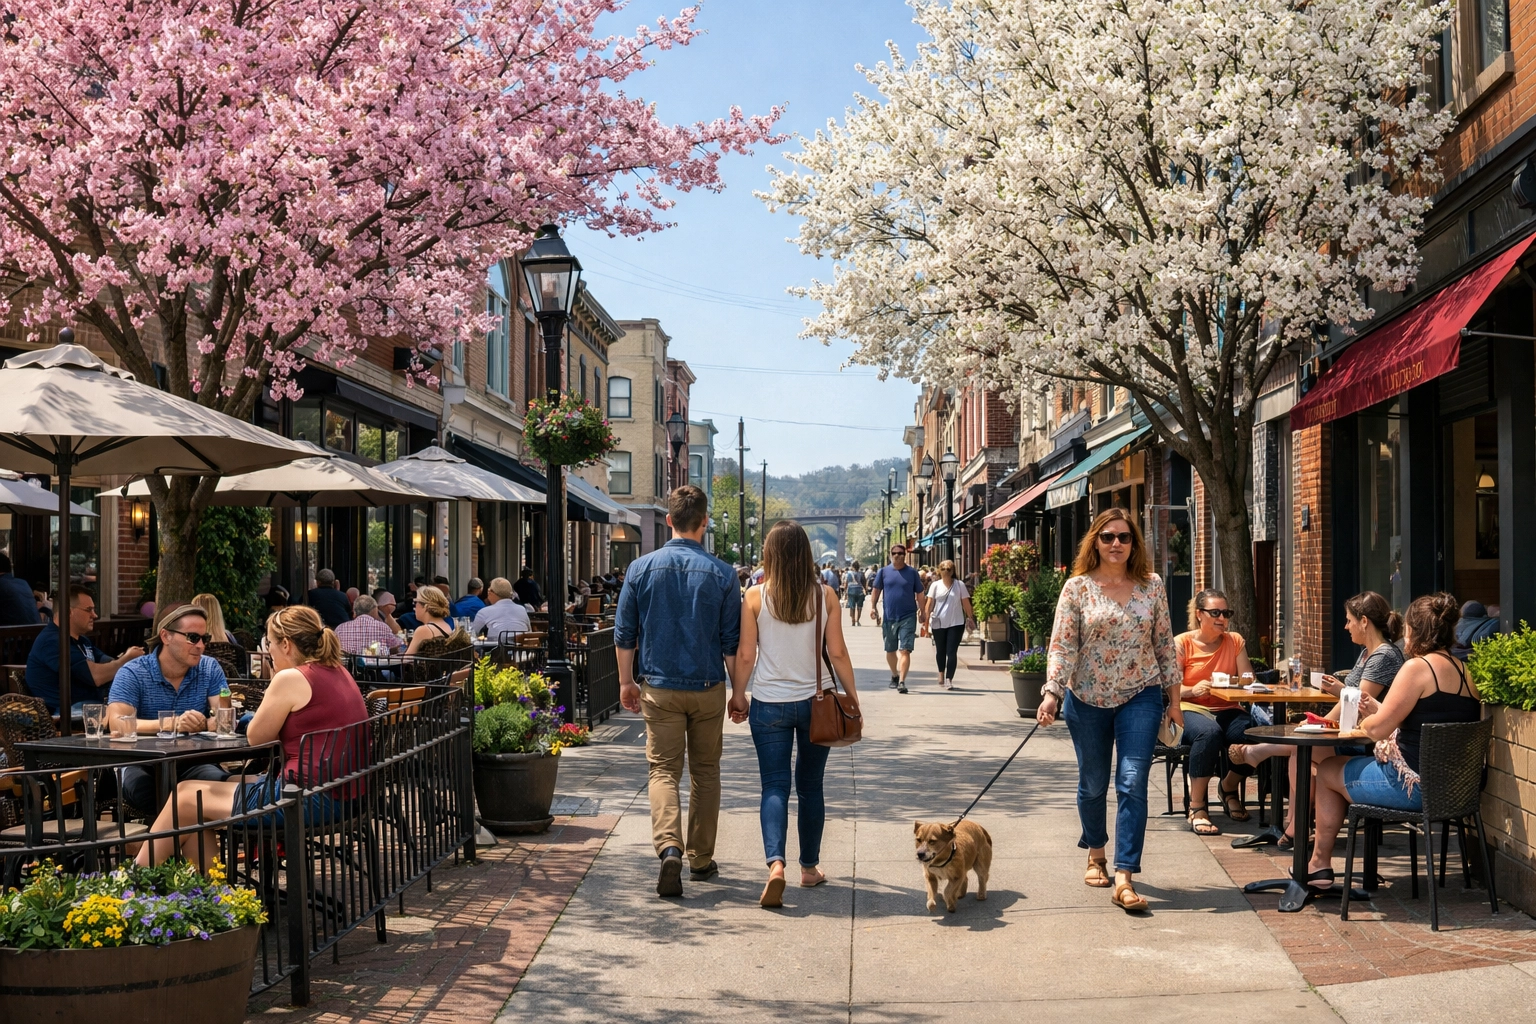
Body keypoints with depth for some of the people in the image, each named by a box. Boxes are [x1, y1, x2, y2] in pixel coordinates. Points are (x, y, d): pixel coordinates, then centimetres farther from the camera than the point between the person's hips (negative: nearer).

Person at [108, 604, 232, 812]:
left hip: (193, 761, 1)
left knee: (217, 780, -32)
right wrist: (173, 724, -33)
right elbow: (117, 722, -20)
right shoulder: (132, 673, -5)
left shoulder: (210, 669, 5)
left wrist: (203, 724, -28)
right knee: (139, 785, -37)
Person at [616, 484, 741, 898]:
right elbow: (732, 641, -1)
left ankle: (669, 847, -22)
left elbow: (624, 634, 2)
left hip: (659, 688, 0)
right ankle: (701, 859, 20)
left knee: (664, 770, 2)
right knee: (705, 771, 13)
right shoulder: (720, 573, -4)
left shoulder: (642, 568, -3)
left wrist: (626, 681, 14)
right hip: (708, 687, 0)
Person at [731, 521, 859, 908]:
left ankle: (775, 863, -19)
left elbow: (745, 654, -5)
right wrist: (851, 694, 10)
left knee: (775, 786, 1)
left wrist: (738, 695, 9)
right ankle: (809, 868, 23)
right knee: (810, 787, 15)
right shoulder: (825, 595, -4)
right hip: (815, 701, 1)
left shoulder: (756, 596, -7)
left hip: (769, 703, -1)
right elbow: (837, 652, -2)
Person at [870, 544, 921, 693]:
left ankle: (902, 682, -14)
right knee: (890, 650, 15)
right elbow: (876, 589, 7)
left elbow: (919, 593, 6)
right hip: (889, 617, 2)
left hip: (908, 617, -2)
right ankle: (894, 675, 37)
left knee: (905, 650, -11)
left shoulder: (912, 572, 2)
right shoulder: (883, 572, 4)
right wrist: (873, 606, -4)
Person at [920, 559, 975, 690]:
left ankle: (949, 679, -7)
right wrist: (926, 619, -9)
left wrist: (970, 618, 3)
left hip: (956, 623, -1)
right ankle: (941, 673, 36)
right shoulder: (935, 585, 3)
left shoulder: (959, 585, 2)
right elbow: (929, 603, -1)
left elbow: (966, 603, 4)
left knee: (952, 652, -8)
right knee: (940, 651, 14)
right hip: (938, 623, 2)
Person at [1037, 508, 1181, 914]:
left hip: (1140, 697, 0)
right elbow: (1062, 645, -7)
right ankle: (1095, 853, 37)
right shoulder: (1077, 587, -3)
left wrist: (1174, 699, 6)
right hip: (1088, 699, 0)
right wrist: (1051, 693, -18)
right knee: (1093, 784, 12)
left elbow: (1165, 644, 7)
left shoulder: (1152, 585, 2)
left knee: (1132, 783, -10)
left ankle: (1124, 879, -12)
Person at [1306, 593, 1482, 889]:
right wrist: (1377, 709, 15)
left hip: (1412, 785, -9)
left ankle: (1320, 863, 26)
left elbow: (1378, 729, -16)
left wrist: (1361, 725, 6)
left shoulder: (1418, 667, -17)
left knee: (1327, 771, 16)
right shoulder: (1463, 671, 9)